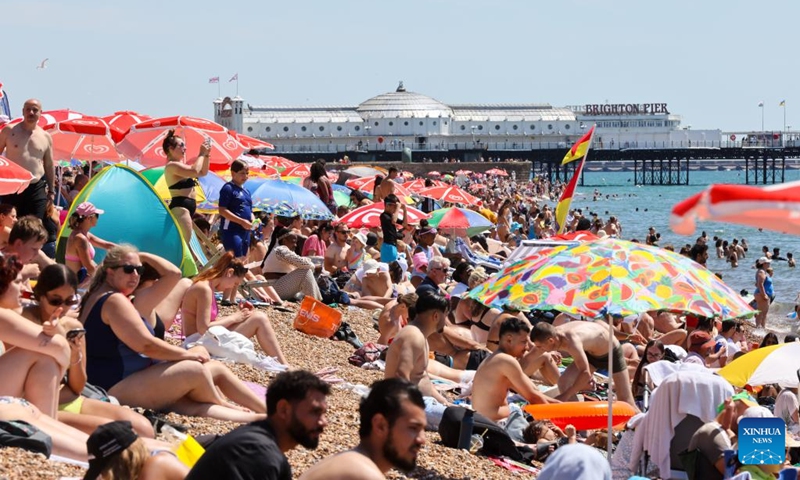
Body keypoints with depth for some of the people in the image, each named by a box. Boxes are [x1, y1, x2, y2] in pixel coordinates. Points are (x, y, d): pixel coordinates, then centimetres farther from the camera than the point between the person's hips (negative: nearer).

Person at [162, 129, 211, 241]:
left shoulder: (180, 165, 21)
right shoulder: (172, 166, -11)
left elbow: (203, 172, 25)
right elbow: (195, 171, -24)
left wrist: (207, 155, 12)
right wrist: (201, 154, -10)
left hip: (186, 208, 11)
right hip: (180, 208, -11)